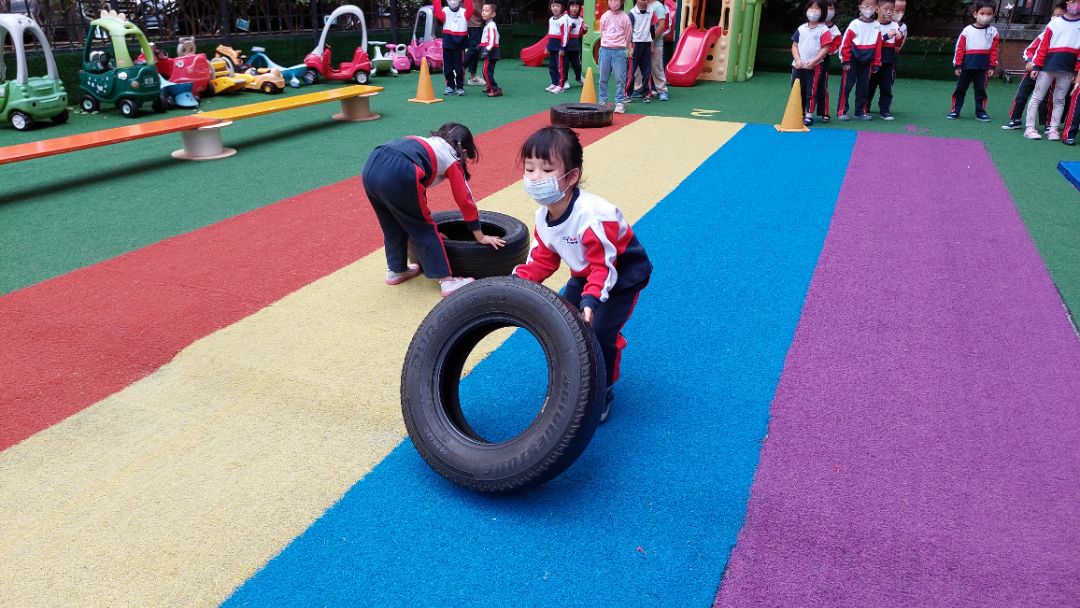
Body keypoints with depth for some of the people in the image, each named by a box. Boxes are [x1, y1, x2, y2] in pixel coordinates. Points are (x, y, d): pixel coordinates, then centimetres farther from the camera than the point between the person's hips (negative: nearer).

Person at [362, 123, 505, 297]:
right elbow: (465, 199, 20)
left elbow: (418, 183, 43)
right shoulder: (453, 159, 19)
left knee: (393, 227, 27)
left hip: (372, 166, 7)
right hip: (397, 175, -7)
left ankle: (396, 270, 40)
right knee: (423, 228, 10)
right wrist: (480, 237, 27)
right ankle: (446, 280, 13)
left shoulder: (426, 144, 38)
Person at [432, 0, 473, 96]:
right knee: (447, 66, 7)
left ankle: (460, 87, 8)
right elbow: (438, 14, -14)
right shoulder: (445, 11, 5)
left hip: (460, 42, -2)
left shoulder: (464, 12, 3)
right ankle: (450, 86, 19)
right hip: (448, 42, 2)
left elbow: (469, 12, -17)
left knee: (460, 66, -2)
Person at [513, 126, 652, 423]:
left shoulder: (594, 216, -38)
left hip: (623, 274, -7)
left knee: (600, 332, -16)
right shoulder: (543, 216, -11)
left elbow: (604, 266, -33)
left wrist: (591, 299, -48)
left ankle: (602, 392, 8)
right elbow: (541, 261, -4)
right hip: (586, 274, 8)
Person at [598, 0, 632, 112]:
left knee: (620, 78, -4)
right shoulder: (604, 16, 5)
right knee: (603, 78, 7)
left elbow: (628, 35, 4)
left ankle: (620, 103, 0)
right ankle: (602, 101, 17)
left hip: (619, 51, -3)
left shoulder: (625, 17, -3)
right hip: (605, 49, 3)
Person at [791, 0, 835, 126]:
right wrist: (798, 60, -7)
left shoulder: (823, 29, -5)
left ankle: (809, 115, 6)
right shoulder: (801, 28, 8)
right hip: (798, 66, 4)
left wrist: (813, 61, -18)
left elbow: (826, 48, -10)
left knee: (811, 91, 0)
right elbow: (794, 45, 8)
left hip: (814, 67, -4)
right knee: (797, 90, 9)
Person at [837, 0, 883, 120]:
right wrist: (846, 61, -10)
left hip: (867, 61, 4)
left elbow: (878, 46, 8)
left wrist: (876, 63, 6)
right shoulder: (855, 24, -6)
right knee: (846, 85, -5)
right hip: (853, 60, -4)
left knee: (864, 86, 8)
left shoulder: (877, 26, 6)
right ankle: (841, 112, -1)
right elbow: (846, 43, -8)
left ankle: (861, 111, 16)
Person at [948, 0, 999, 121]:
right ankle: (955, 111, 14)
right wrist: (957, 65, -4)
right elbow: (960, 49, -1)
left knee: (981, 89, 6)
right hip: (966, 65, 0)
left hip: (983, 67, 0)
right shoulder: (967, 30, -1)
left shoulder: (993, 31, 3)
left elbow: (994, 51, 2)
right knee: (960, 88, 6)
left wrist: (992, 66, -2)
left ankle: (980, 112, 13)